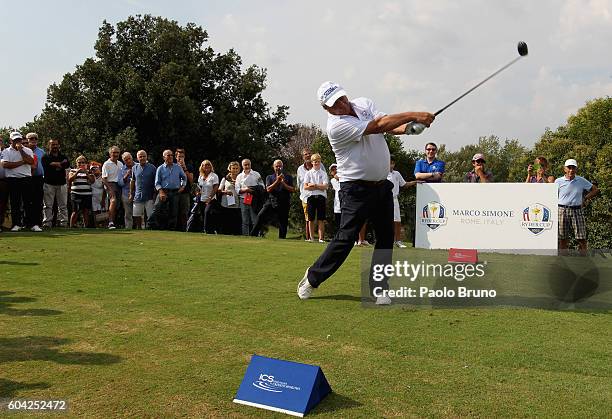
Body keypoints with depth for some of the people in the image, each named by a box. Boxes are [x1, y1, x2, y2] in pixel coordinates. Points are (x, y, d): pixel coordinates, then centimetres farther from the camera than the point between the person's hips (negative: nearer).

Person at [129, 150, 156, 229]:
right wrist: (131, 194, 14)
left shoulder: (152, 167, -2)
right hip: (138, 196, 3)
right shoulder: (134, 168, 9)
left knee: (150, 217, -1)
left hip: (149, 197, -3)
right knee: (137, 217, 6)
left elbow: (156, 182, 1)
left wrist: (155, 194, -4)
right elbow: (132, 181, 17)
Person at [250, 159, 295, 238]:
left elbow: (292, 190, 0)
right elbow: (268, 189, -2)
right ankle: (253, 235, -13)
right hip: (271, 201, 1)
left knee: (283, 223, 1)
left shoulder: (288, 177, 11)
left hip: (284, 203, 0)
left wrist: (283, 183, -10)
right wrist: (277, 181, -10)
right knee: (260, 216, -15)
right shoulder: (269, 177, 15)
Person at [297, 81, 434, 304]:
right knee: (346, 238, -6)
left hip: (382, 185, 7)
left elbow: (387, 124, -4)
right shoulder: (336, 125, -19)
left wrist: (405, 127, -26)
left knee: (386, 238, 4)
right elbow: (377, 127, -25)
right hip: (357, 189, -7)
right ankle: (313, 278, 11)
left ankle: (379, 288, 11)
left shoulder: (364, 103, 6)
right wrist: (413, 115, -25)